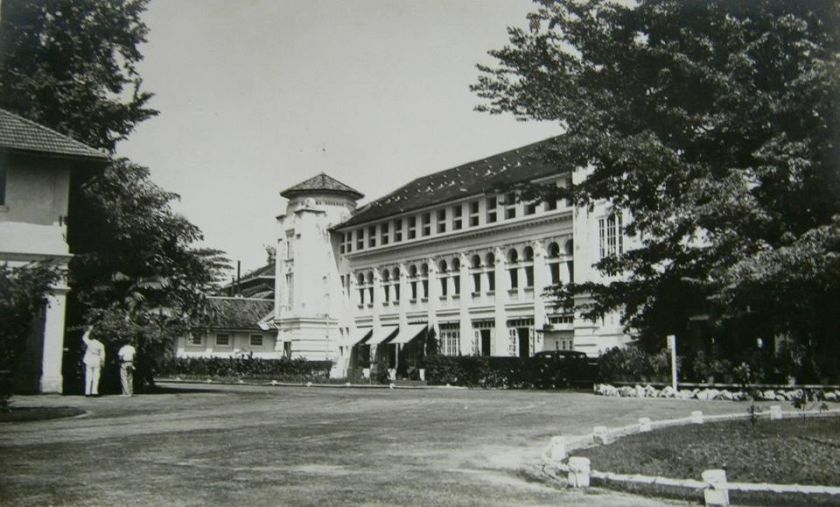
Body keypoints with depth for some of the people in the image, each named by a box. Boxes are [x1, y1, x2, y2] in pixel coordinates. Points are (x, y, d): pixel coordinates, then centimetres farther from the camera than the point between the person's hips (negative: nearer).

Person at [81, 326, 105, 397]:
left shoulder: (89, 342, -1)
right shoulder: (101, 345, -1)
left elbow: (84, 337, 18)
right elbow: (102, 355, -1)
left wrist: (89, 330, 25)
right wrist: (103, 362, 9)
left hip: (89, 362, 1)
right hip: (97, 363, -1)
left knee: (88, 377, 5)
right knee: (96, 377, 2)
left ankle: (87, 392, 3)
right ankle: (94, 391, -5)